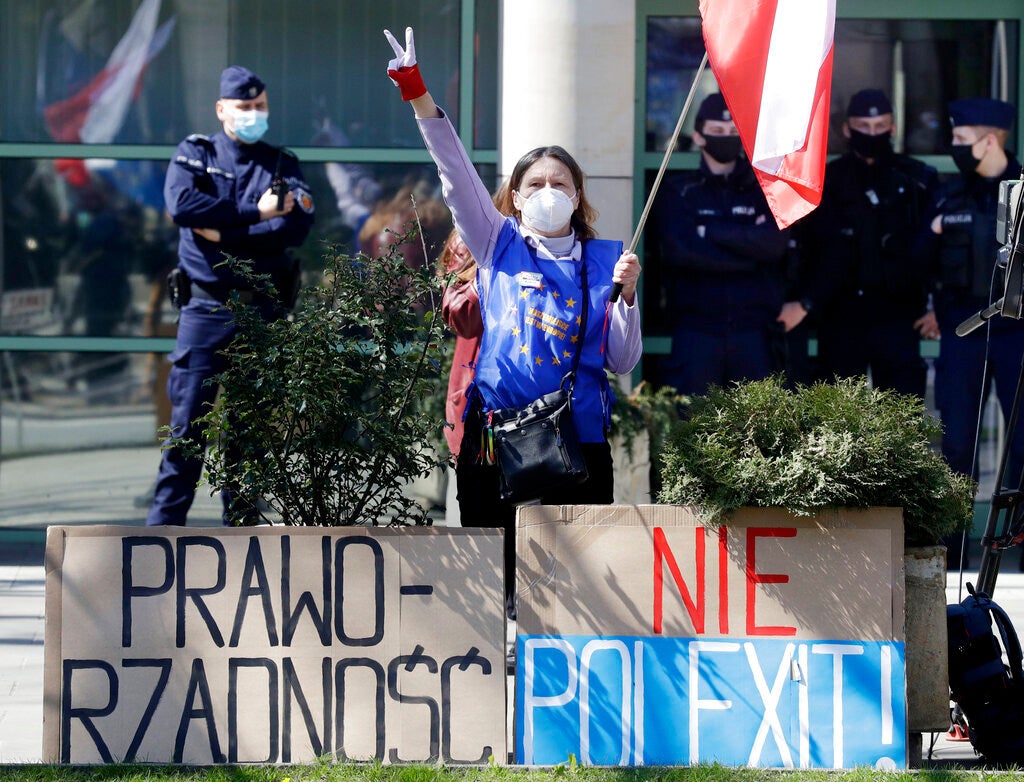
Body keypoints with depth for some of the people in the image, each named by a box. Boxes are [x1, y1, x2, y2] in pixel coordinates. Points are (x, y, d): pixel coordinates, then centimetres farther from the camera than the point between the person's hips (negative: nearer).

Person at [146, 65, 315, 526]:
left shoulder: (281, 164, 11)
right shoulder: (195, 153, 8)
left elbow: (297, 225, -7)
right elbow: (181, 203, -13)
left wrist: (224, 234, -14)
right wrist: (254, 215, -12)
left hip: (263, 311, 2)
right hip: (207, 309, -2)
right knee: (189, 419, -7)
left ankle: (240, 526, 10)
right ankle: (164, 523, -4)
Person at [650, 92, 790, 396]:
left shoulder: (764, 189, 13)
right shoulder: (677, 191, 10)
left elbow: (775, 242, -5)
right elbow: (677, 250, -7)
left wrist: (710, 231, -5)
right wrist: (750, 247, -6)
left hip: (755, 331, 1)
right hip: (697, 329, -1)